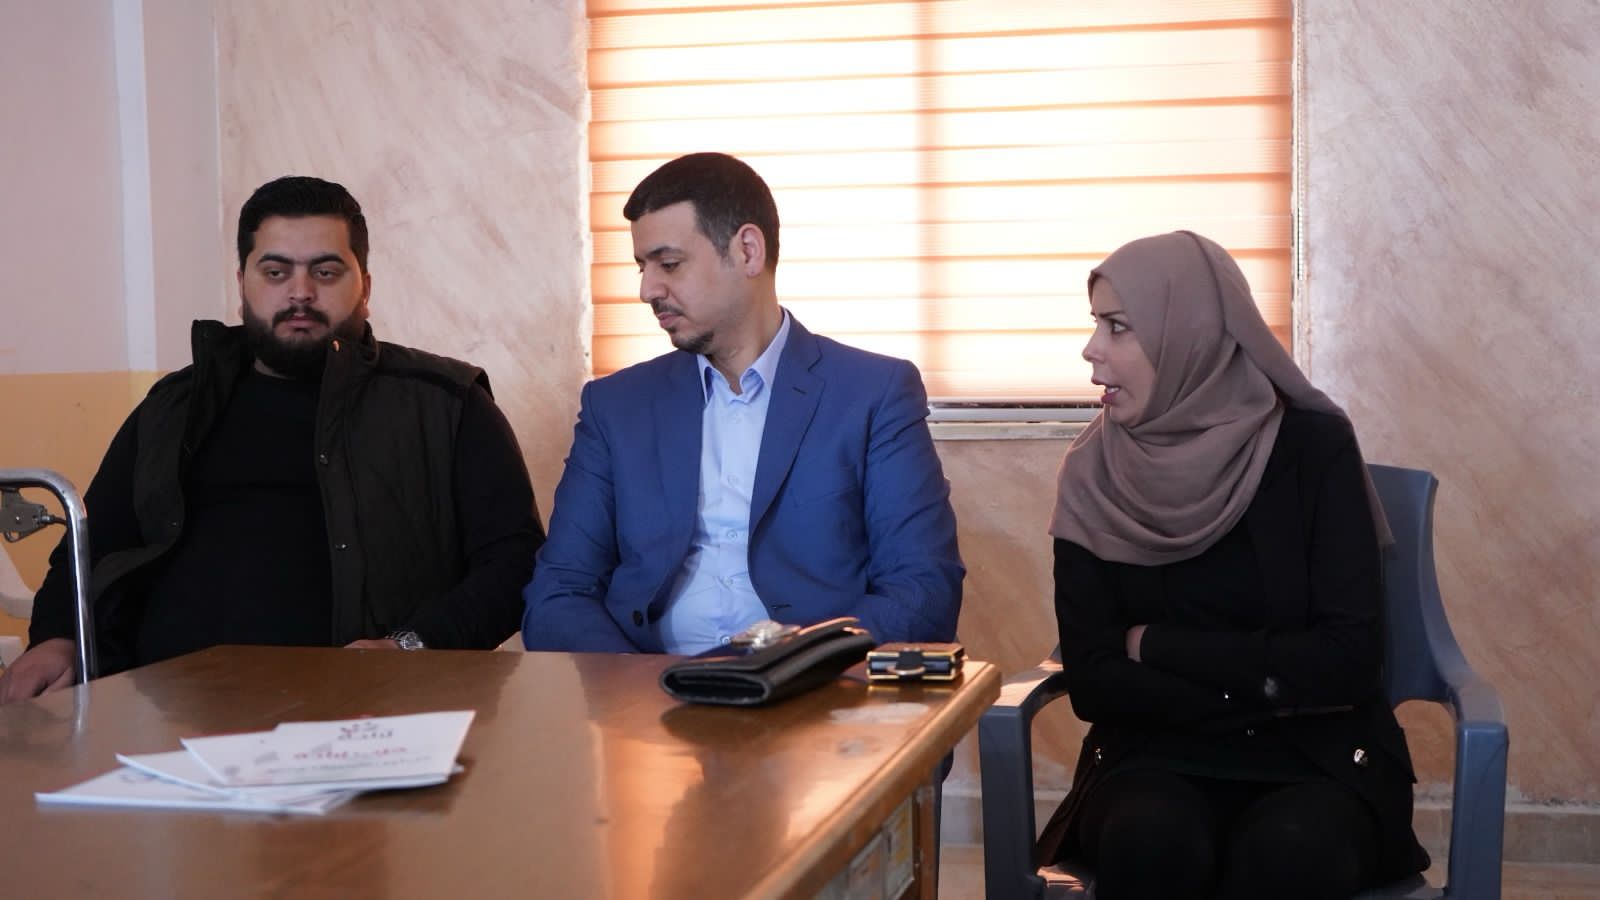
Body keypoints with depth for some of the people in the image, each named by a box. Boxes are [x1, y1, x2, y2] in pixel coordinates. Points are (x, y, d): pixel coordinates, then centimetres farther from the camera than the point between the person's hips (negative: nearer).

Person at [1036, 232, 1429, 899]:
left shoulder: (1313, 445, -6)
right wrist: (1270, 683, -12)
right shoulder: (1092, 474, 0)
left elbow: (1350, 655, -11)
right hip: (1160, 754, 1)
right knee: (1150, 842, -32)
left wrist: (1160, 644, -9)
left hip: (1320, 754, -1)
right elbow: (1093, 681, -3)